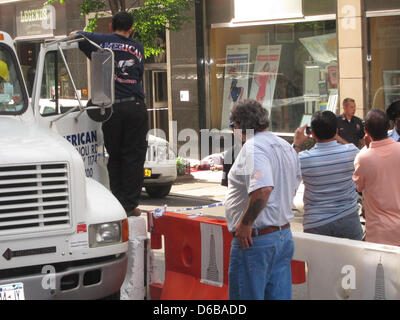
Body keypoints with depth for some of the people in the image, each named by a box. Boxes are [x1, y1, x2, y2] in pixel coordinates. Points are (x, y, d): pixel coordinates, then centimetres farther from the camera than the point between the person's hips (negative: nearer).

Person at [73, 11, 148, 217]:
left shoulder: (102, 42, 4)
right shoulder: (137, 48, 11)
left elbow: (78, 36, 10)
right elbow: (139, 74, 15)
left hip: (111, 107, 0)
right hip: (135, 107, 0)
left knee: (115, 157, 10)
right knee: (134, 156, 5)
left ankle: (117, 203, 7)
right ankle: (130, 205, 4)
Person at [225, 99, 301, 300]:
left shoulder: (253, 148, -17)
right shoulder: (285, 147, 12)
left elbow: (263, 189, -32)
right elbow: (293, 186, 24)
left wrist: (245, 223, -22)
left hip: (254, 240, -9)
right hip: (284, 234, 9)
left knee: (246, 296, 1)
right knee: (279, 295, 12)